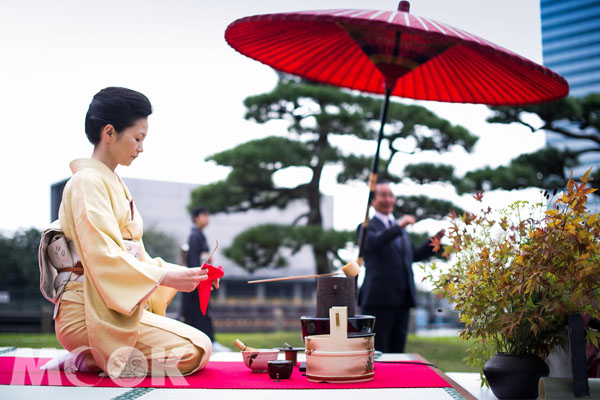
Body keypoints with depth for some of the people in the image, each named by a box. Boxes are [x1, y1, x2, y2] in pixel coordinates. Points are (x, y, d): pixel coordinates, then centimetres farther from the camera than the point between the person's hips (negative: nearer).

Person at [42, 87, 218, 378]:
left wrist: (184, 274, 7)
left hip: (116, 305, 10)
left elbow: (134, 256, 19)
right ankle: (89, 360, -9)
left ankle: (91, 358, 3)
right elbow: (102, 256, -21)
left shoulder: (113, 183, 20)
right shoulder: (88, 182, -10)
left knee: (198, 344, 4)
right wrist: (165, 277, -23)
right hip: (91, 311, -10)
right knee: (195, 351, -16)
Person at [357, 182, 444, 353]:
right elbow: (374, 242, -24)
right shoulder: (367, 227, -3)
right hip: (379, 301, -7)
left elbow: (414, 255, 27)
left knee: (397, 352, 10)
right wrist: (398, 227, -37)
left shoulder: (400, 228, 21)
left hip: (402, 301, 7)